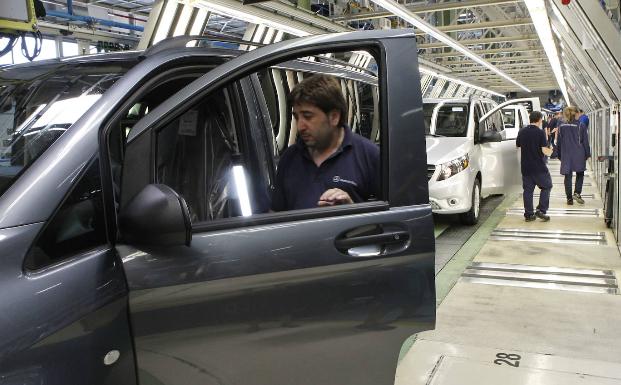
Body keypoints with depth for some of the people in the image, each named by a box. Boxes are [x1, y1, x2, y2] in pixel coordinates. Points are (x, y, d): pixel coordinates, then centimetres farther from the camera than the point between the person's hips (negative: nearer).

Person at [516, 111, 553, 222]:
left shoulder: (522, 132, 4)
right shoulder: (540, 132, -12)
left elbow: (518, 146, 14)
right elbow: (544, 150, -16)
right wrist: (550, 151, 4)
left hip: (525, 166, 5)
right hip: (539, 167, -5)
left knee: (527, 190, 8)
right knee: (546, 186, 12)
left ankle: (528, 214, 9)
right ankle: (541, 210, 2)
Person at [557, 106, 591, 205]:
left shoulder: (561, 126, 2)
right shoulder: (581, 126, -4)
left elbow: (559, 142, 7)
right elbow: (585, 142, -1)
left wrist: (559, 155, 15)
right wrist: (587, 154, 9)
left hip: (566, 155, 1)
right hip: (579, 155, -1)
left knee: (568, 176, 6)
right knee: (580, 174, 16)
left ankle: (569, 198, 7)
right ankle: (577, 193, -1)